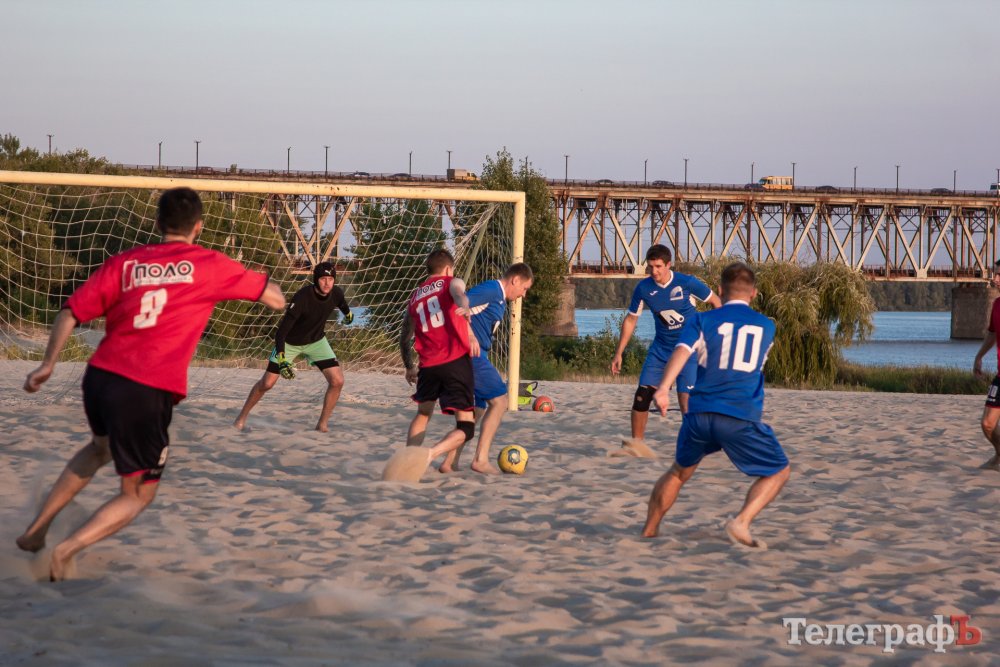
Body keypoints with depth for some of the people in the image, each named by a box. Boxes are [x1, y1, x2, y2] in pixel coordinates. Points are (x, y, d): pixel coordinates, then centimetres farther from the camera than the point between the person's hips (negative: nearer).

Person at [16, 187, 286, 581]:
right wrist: (249, 278, 28)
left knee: (100, 447, 37)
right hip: (146, 392, -5)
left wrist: (48, 364, 14)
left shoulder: (125, 263, 9)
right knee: (138, 495, 13)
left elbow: (71, 313, 4)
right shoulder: (210, 265, 1)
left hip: (100, 375, 5)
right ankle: (67, 549, -7)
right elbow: (276, 300, 8)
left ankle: (37, 528, 34)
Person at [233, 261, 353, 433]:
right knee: (267, 383, -2)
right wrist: (282, 360, -45)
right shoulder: (302, 297, -35)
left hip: (316, 341, 4)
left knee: (337, 381, -13)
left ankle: (323, 424, 2)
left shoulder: (336, 293, -20)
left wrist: (347, 313, 31)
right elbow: (281, 330, -36)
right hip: (290, 342, -4)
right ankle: (242, 416, 22)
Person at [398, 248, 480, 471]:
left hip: (428, 365, 5)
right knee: (465, 427, -1)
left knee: (423, 413, 31)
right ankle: (432, 453, -26)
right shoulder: (452, 282, 9)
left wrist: (409, 367, 43)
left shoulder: (415, 297, 23)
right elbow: (459, 295, -17)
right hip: (456, 361, -5)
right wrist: (465, 311, -39)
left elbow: (404, 339, 28)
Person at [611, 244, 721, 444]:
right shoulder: (643, 288, -7)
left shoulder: (687, 283, -17)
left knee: (686, 398, -14)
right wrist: (618, 353, 5)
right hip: (660, 348, 4)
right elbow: (630, 319, 6)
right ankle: (636, 442, 11)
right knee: (642, 395, -4)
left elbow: (715, 301, -2)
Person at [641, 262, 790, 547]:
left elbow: (682, 350, -12)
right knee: (779, 471, 13)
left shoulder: (703, 320, 7)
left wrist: (664, 387, -25)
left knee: (679, 472, 25)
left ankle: (648, 532, 28)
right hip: (743, 417, -2)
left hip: (700, 413, 2)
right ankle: (742, 522, -9)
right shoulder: (766, 326, 14)